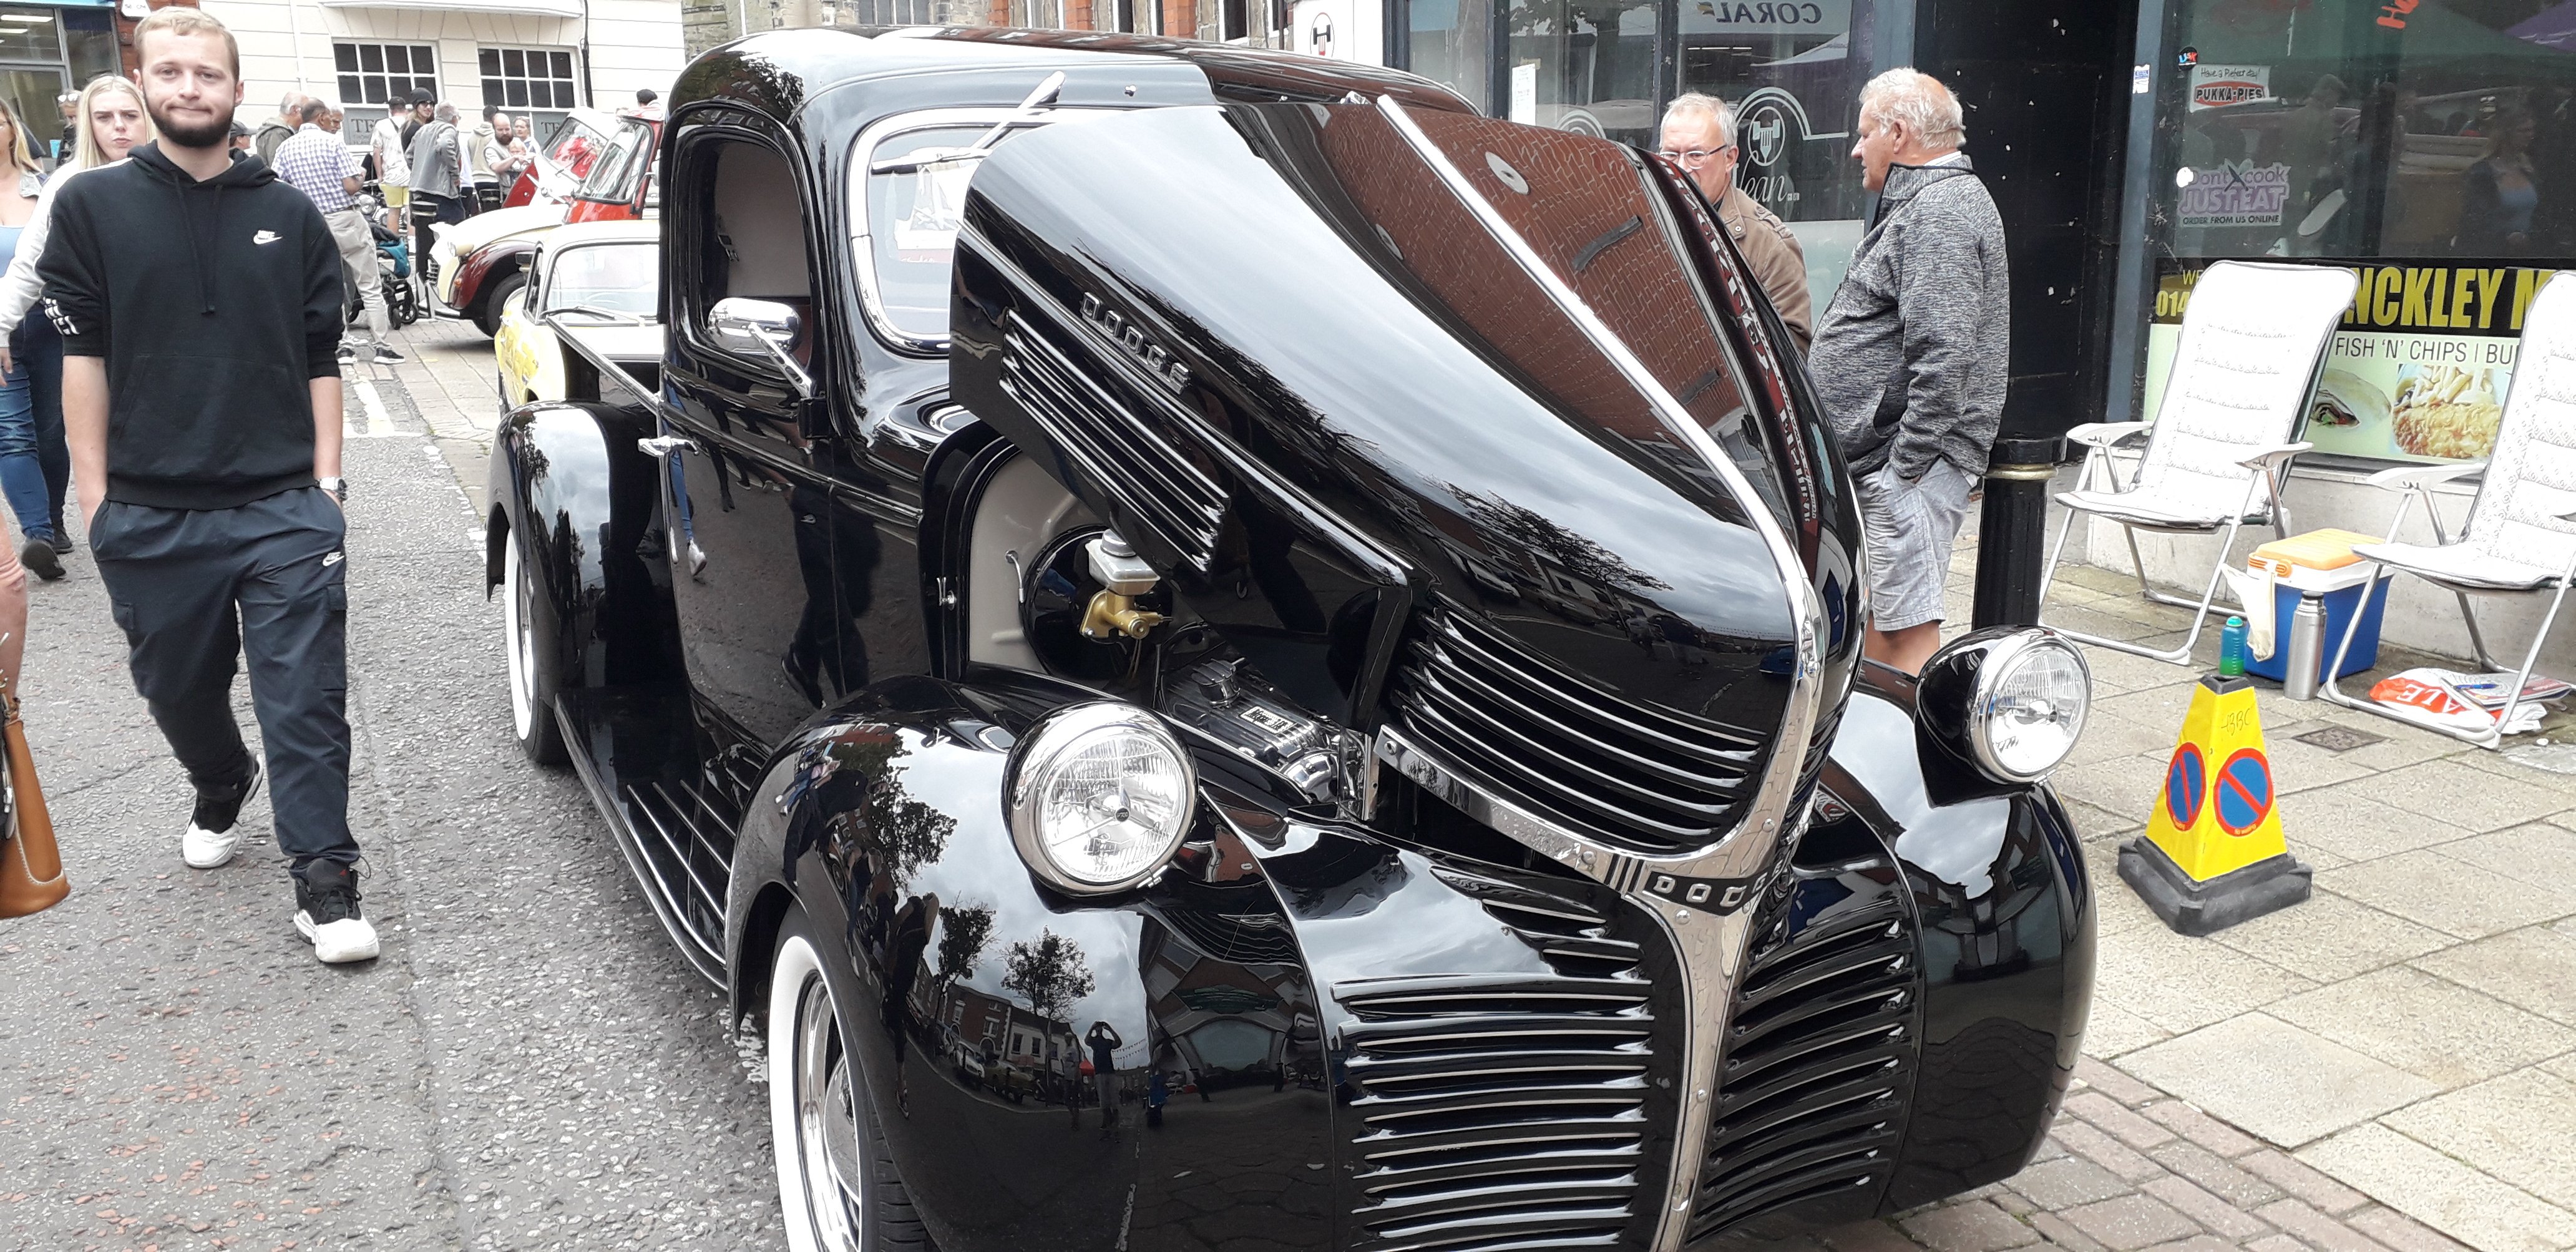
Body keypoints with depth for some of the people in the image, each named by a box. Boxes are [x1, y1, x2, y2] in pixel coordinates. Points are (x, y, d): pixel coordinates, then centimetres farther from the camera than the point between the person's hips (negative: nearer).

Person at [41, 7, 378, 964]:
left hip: (284, 508, -1)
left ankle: (325, 882, 1)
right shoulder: (94, 206, 4)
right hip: (148, 515, 1)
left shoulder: (290, 214, 7)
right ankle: (222, 790, 47)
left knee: (305, 702, -4)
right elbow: (83, 354, 3)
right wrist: (95, 493, 0)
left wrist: (325, 478, 4)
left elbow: (320, 358, 9)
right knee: (177, 689, 18)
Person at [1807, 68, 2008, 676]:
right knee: (1874, 616, 17)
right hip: (1877, 463, 11)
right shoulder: (1922, 203, 21)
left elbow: (1944, 353, -25)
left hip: (1908, 465, -11)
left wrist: (1908, 460, -22)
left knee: (1907, 626, -9)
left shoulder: (1942, 211, -15)